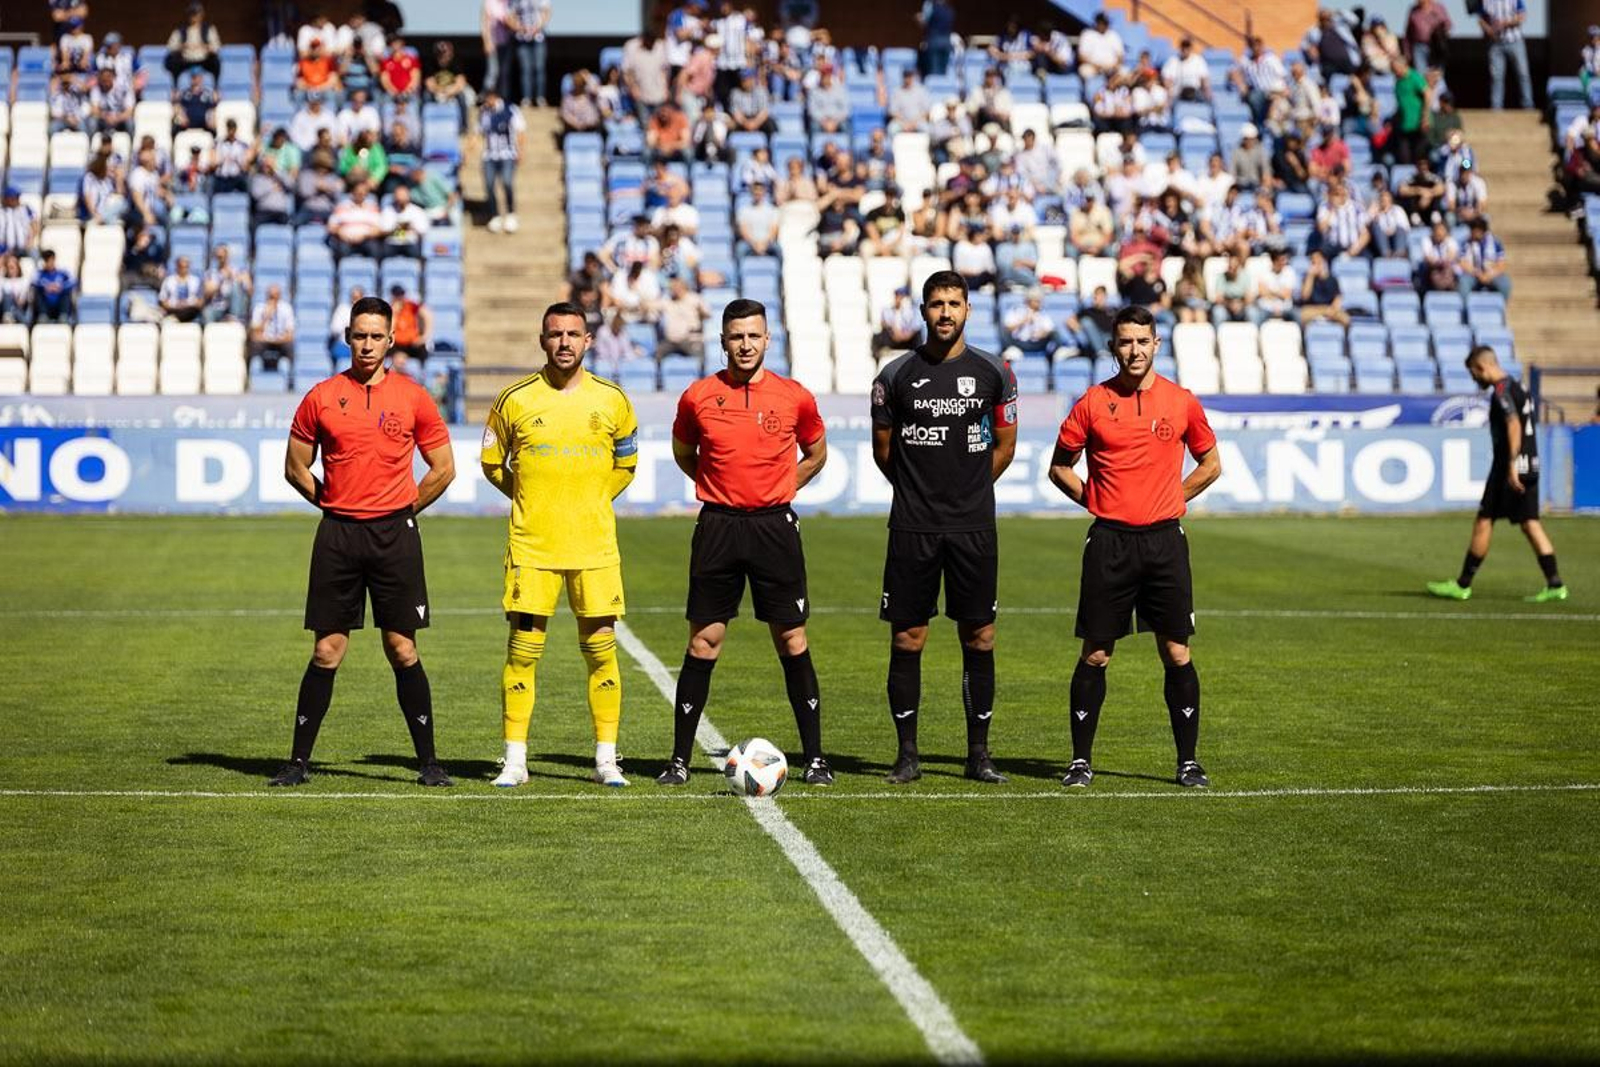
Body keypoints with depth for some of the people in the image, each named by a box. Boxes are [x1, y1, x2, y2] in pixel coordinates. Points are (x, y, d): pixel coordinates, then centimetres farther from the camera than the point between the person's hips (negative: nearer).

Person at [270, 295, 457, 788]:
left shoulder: (413, 397, 2)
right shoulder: (321, 396, 3)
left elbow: (443, 469, 9)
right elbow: (296, 468, 12)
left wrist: (402, 513, 7)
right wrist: (337, 507, 9)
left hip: (395, 534, 0)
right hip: (337, 534, 1)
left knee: (402, 650, 0)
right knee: (327, 651, 1)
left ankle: (428, 761, 7)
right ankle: (298, 761, 7)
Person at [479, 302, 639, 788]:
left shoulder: (612, 400, 4)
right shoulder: (515, 399, 1)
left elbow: (625, 464, 19)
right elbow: (492, 462, 14)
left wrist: (591, 500, 11)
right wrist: (532, 499, 8)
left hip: (595, 544, 1)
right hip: (531, 546, -1)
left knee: (601, 648, 1)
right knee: (522, 651, -3)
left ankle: (606, 758, 9)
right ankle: (515, 760, 3)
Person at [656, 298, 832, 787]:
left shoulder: (795, 397, 1)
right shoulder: (698, 397, 0)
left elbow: (815, 454, 17)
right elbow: (683, 453, 17)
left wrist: (777, 491, 8)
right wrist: (721, 488, 9)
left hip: (775, 526, 0)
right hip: (718, 527, 0)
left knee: (792, 641, 1)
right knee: (703, 642, 0)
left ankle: (814, 758, 8)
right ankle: (679, 759, 6)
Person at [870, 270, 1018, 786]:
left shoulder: (992, 371, 3)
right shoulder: (896, 375, 1)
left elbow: (1005, 444, 13)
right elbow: (883, 448, 12)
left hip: (973, 526, 1)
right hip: (912, 528, 0)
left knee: (979, 637, 2)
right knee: (907, 638, 0)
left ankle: (979, 753, 10)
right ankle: (907, 753, 7)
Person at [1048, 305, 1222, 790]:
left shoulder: (1181, 401, 4)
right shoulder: (1093, 402, 1)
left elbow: (1210, 464, 16)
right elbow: (1059, 467, 11)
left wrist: (1172, 500, 7)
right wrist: (1096, 501, 1)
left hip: (1164, 540, 1)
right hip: (1109, 542, -1)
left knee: (1177, 654, 2)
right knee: (1095, 655, 1)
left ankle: (1188, 761, 9)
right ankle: (1081, 759, 9)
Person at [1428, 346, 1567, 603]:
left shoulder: (1502, 389, -11)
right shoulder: (1518, 387, 18)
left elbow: (1514, 424, -22)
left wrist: (1512, 464, -27)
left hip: (1511, 465, -9)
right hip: (1530, 466, 9)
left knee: (1483, 522, -2)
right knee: (1530, 524, 7)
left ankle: (1463, 585, 3)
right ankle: (1555, 584, 0)